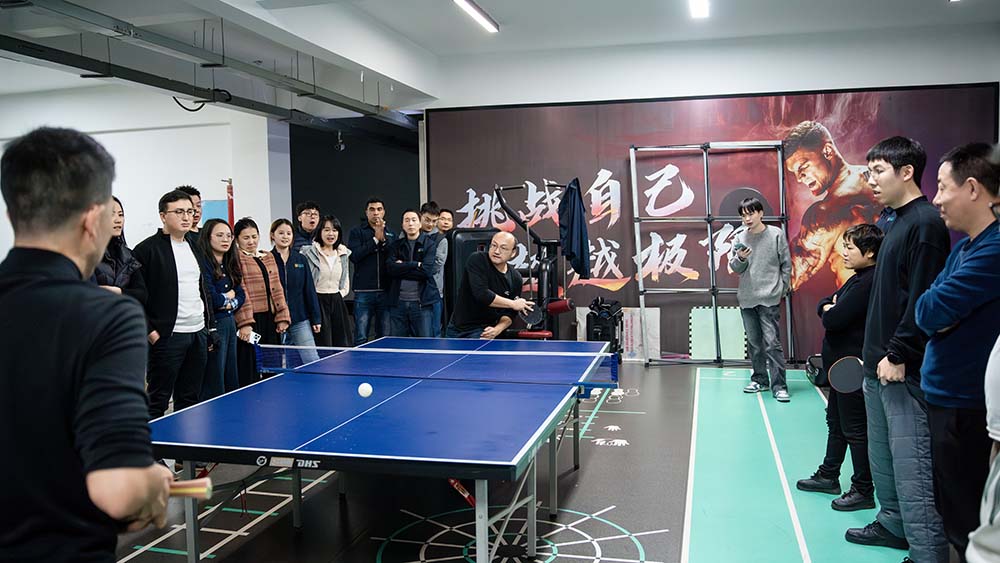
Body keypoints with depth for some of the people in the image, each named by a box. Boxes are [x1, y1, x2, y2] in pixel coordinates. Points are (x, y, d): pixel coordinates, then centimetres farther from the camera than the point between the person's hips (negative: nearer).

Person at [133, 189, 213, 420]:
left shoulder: (194, 247, 15)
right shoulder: (147, 249, -8)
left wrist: (207, 322, 15)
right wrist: (150, 331, -14)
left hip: (199, 333, 7)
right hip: (167, 336, -7)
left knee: (189, 400, 14)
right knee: (157, 401, 0)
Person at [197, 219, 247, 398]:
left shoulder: (230, 264, 13)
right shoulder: (203, 263, -13)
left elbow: (240, 294, 11)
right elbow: (211, 299, -19)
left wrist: (231, 303, -9)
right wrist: (228, 296, -2)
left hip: (230, 323, 8)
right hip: (213, 325, -8)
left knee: (232, 381, 12)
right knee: (214, 386, -3)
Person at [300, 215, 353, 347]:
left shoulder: (343, 253, 13)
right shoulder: (309, 252, -5)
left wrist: (341, 293, 8)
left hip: (337, 302, 5)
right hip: (317, 302, -5)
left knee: (343, 344, 4)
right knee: (323, 348, -7)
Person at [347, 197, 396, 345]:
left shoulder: (391, 234, 13)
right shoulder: (357, 232, 6)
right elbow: (354, 256, -9)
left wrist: (383, 238, -11)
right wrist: (375, 239, -10)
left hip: (386, 291, 3)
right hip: (364, 292, -2)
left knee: (384, 337, 8)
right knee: (361, 338, -2)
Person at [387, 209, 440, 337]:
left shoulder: (430, 243, 2)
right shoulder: (396, 245, 12)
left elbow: (427, 270, -11)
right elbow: (390, 268, -5)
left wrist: (402, 267, -5)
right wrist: (416, 265, -10)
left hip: (422, 302, -3)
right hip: (398, 302, 3)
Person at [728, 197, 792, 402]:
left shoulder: (776, 234, -2)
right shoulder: (740, 238, 6)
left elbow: (786, 265, 3)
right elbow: (735, 268, 5)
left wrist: (781, 289, 0)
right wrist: (740, 258, -15)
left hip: (769, 299, -4)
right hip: (746, 299, 4)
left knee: (772, 342, -9)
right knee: (754, 342, 12)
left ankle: (779, 386, -4)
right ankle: (760, 380, 24)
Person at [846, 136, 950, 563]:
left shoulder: (925, 223, -13)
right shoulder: (894, 222, 15)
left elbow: (923, 300, -19)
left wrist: (897, 356, -18)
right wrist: (875, 352, 17)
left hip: (904, 368, -10)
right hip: (878, 364, 10)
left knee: (911, 466, -6)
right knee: (881, 456, 19)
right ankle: (893, 524, 33)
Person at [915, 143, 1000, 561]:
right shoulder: (964, 246, 10)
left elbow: (929, 311, -22)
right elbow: (924, 310, 10)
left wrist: (932, 311, -3)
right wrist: (937, 314, -9)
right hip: (946, 395, 9)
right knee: (953, 511, 22)